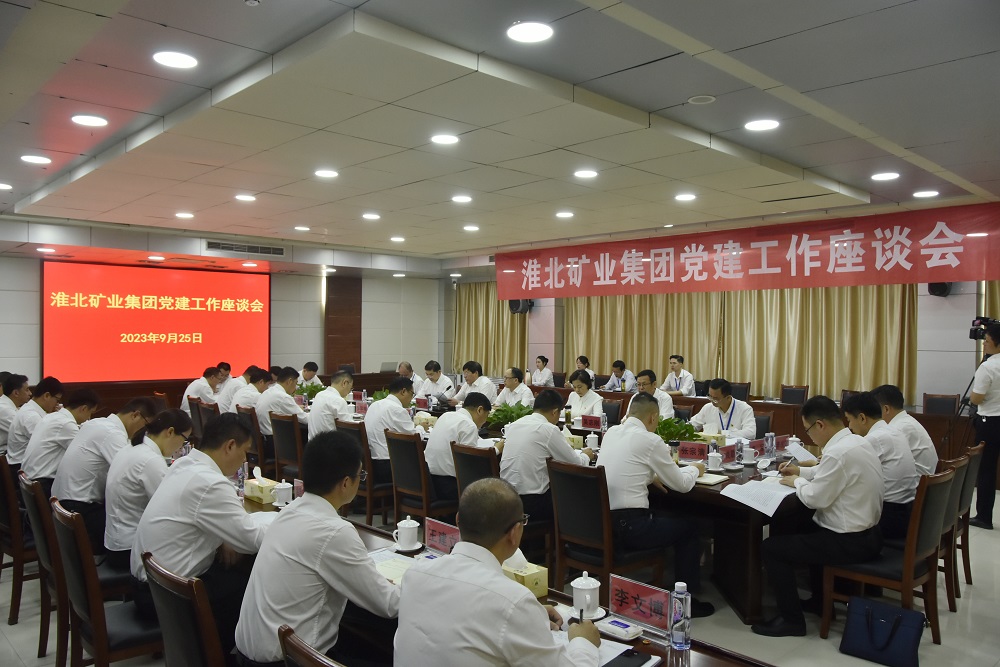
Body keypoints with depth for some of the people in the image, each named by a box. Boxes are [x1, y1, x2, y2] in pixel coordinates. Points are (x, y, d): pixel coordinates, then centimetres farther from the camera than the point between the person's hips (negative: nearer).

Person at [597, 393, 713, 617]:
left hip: (599, 522, 7)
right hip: (628, 528, -7)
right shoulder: (650, 440, -10)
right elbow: (682, 485, 0)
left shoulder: (611, 432, 9)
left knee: (660, 515, 32)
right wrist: (694, 469, 19)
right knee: (689, 525, 16)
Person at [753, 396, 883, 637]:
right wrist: (801, 471, 16)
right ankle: (820, 601, 39)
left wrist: (797, 482, -3)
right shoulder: (856, 441, 4)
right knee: (805, 528, 34)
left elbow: (815, 498, -20)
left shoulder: (839, 452, -27)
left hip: (850, 542, -10)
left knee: (771, 547, -4)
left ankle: (791, 619, 6)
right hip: (867, 532, 10)